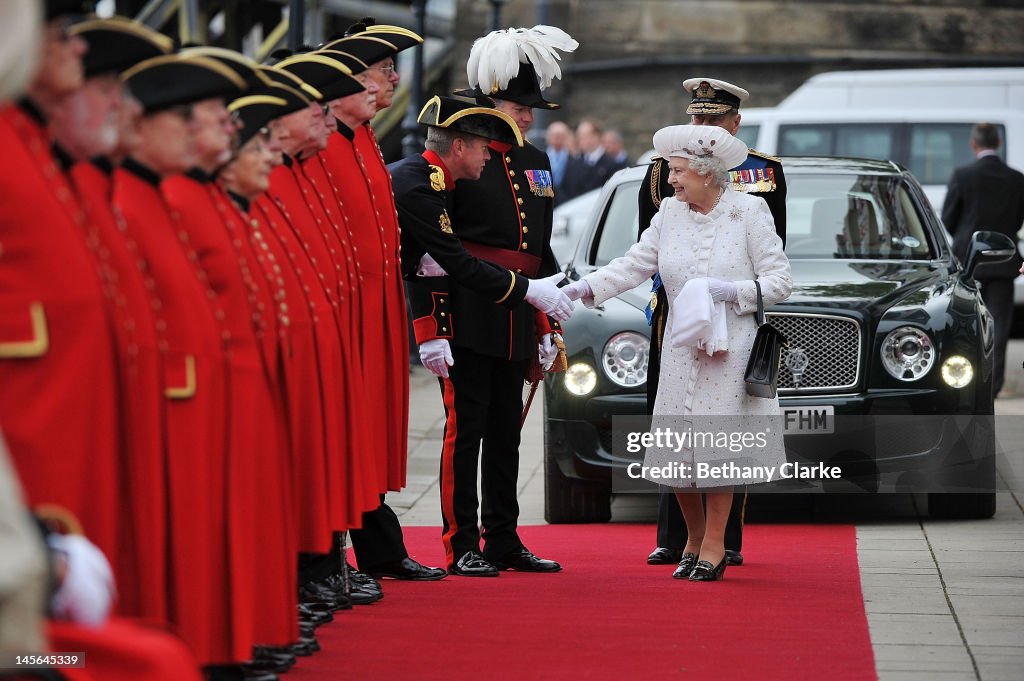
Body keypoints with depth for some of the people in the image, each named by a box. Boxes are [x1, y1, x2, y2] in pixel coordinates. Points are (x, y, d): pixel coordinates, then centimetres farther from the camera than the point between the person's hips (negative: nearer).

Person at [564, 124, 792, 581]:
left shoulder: (749, 212, -5)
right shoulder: (670, 213, 7)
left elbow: (779, 281, -6)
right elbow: (635, 264, 7)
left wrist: (732, 291, -18)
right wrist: (586, 287, -5)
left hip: (730, 351, -4)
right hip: (680, 352, 4)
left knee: (717, 443, -5)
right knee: (676, 447, 3)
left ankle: (714, 546, 5)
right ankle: (693, 539, 21)